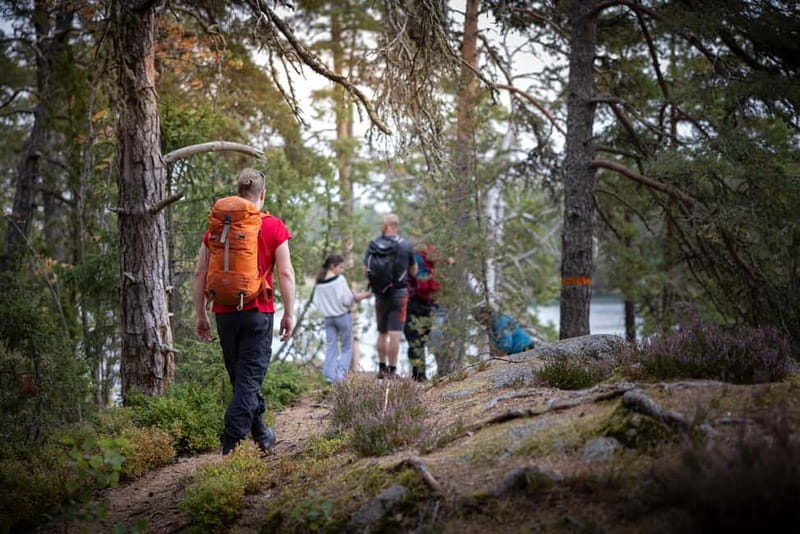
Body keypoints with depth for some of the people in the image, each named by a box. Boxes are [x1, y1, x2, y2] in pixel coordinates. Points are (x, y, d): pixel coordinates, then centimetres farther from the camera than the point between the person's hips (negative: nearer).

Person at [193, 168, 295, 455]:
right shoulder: (274, 227, -4)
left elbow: (200, 273, 6)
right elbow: (286, 274, -7)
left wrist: (200, 314, 12)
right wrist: (289, 313, 0)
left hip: (224, 312, 4)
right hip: (258, 312, -3)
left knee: (241, 375, 16)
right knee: (250, 376, 0)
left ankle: (261, 435, 29)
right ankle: (232, 440, -10)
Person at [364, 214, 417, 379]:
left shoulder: (373, 245, -2)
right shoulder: (405, 246, -6)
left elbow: (366, 271, 1)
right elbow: (413, 271, 4)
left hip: (380, 295, 3)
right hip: (399, 293, -3)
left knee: (382, 333, 16)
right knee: (394, 334, -3)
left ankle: (382, 368, 21)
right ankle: (391, 370, -5)